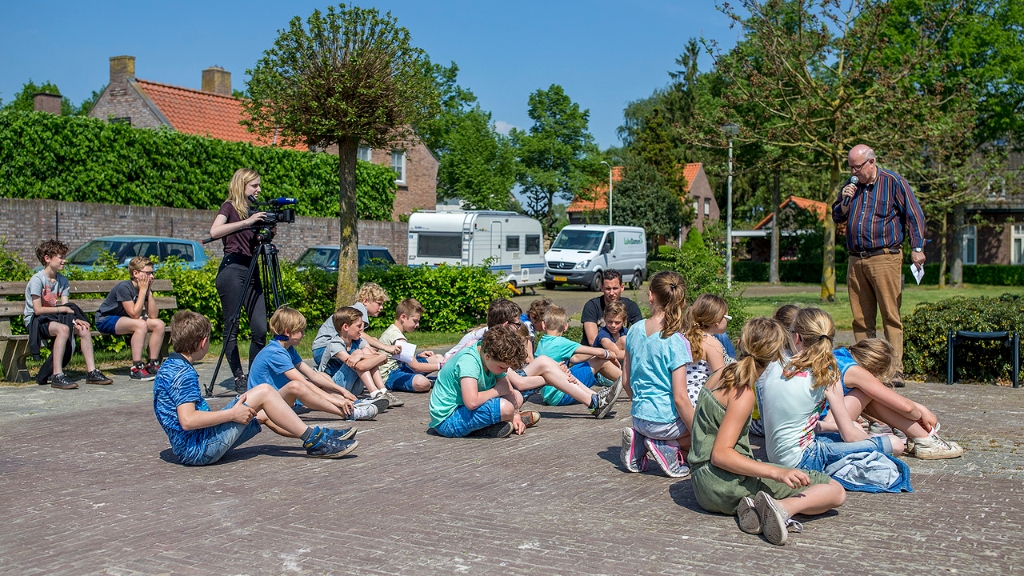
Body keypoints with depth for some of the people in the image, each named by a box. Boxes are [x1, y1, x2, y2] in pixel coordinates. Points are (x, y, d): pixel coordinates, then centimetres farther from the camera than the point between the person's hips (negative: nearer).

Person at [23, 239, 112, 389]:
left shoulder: (62, 281, 8)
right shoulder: (37, 279, -14)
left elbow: (66, 307, 0)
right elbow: (37, 310, -19)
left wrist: (75, 319, -19)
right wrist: (62, 309, -14)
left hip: (52, 318, 7)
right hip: (35, 320, -7)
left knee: (84, 329, -12)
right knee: (63, 329, -35)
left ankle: (91, 372, -6)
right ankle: (57, 376, -36)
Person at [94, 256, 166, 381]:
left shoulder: (145, 289, -1)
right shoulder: (124, 287, -23)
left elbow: (153, 315, -9)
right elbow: (134, 314, -28)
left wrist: (149, 291, -13)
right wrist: (142, 290, -25)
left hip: (123, 320, 8)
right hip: (105, 321, -8)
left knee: (159, 324, -8)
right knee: (141, 324, -33)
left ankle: (153, 364, -4)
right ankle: (136, 369, -32)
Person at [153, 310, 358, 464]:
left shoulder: (169, 367, 13)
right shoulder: (183, 374, -18)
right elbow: (187, 420, -29)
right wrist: (232, 413, -22)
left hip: (190, 448, 11)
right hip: (200, 450, -11)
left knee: (263, 414, 21)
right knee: (263, 392, -12)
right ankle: (314, 440, -6)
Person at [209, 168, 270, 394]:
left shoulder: (253, 209, 18)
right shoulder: (229, 207, 0)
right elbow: (215, 231, -19)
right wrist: (246, 222, -23)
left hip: (251, 270, 7)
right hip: (232, 270, -7)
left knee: (260, 329, -1)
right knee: (231, 329, -2)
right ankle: (239, 379, 3)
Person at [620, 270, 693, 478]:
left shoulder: (635, 330, 0)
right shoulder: (676, 343, -18)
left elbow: (626, 382, 8)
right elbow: (680, 399, -19)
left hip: (639, 418, 6)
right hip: (665, 420, -6)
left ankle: (640, 441, 7)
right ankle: (667, 447, -5)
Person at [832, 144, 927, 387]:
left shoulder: (893, 182, 1)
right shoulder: (851, 187, 17)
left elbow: (915, 216, 1)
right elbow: (837, 217, 24)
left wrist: (917, 248, -7)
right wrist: (845, 201, 3)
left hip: (885, 259, -6)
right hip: (856, 261, 6)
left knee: (891, 317, -8)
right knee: (860, 319, 5)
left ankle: (895, 371, -8)